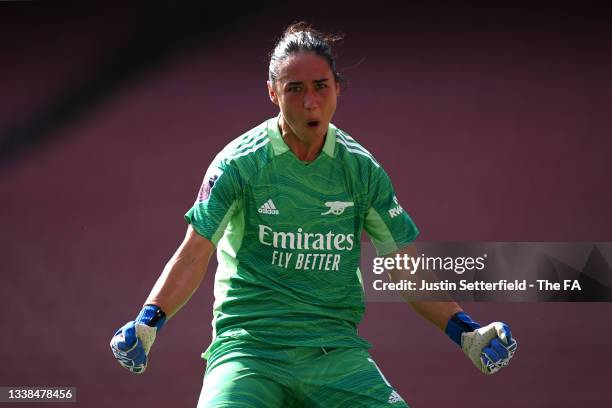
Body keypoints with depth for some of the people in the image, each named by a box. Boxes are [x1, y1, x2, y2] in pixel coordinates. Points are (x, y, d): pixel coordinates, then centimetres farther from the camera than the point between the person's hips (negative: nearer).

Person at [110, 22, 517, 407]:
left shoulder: (361, 168, 6)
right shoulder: (239, 163, -3)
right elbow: (194, 254, -5)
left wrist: (464, 331, 3)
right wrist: (148, 321, -20)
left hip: (336, 350, 2)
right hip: (248, 347, -2)